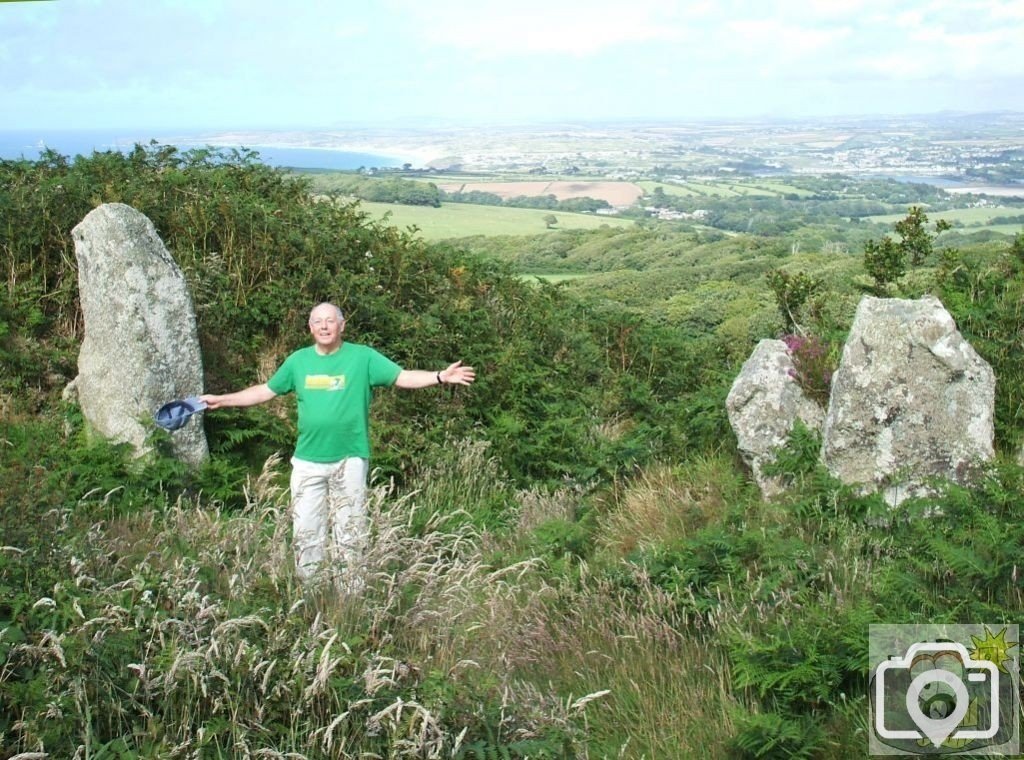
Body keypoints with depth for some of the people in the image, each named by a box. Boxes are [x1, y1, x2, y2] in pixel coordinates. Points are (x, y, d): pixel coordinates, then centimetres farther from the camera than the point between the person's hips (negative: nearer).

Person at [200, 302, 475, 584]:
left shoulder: (363, 357, -3)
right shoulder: (298, 361, 7)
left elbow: (402, 377, -8)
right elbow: (265, 391, 17)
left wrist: (440, 377, -22)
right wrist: (222, 400, 16)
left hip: (349, 460, -3)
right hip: (307, 462, 3)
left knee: (349, 530, 5)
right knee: (306, 531, 7)